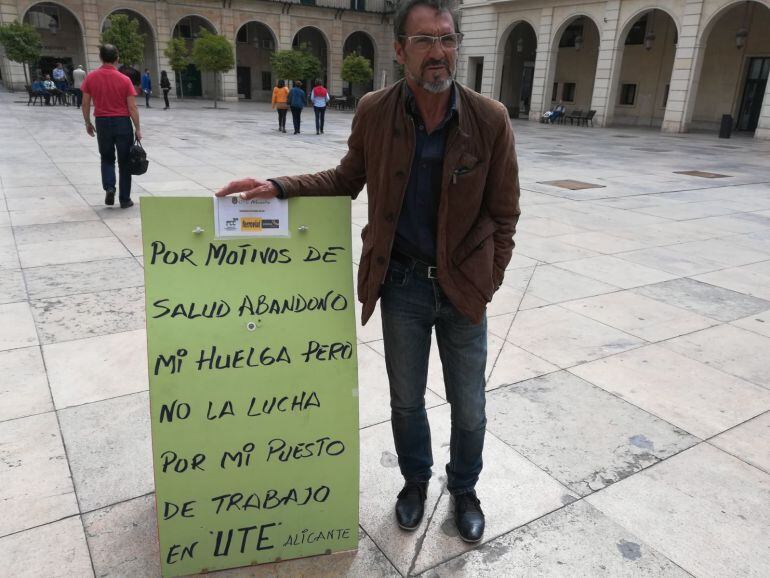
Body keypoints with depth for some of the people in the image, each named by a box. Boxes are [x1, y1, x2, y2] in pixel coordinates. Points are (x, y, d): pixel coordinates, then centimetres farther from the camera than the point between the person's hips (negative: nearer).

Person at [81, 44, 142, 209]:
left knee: (107, 159, 19)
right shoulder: (124, 79, -7)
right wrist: (137, 129, 0)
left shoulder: (91, 78, 0)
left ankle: (109, 187, -5)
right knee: (124, 162, 7)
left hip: (102, 122, 2)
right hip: (123, 123, -2)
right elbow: (132, 107, -9)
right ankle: (125, 200, 10)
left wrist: (88, 123, 16)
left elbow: (85, 104, 3)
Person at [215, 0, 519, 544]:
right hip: (401, 282, 1)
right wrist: (279, 186, -5)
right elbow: (347, 179, 7)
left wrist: (487, 283, -5)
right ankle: (416, 479, 45)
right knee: (406, 401, 17)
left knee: (469, 408, 13)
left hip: (463, 287, 0)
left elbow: (502, 214, -3)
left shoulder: (490, 119, -11)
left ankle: (464, 489, 42)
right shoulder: (374, 112, -7)